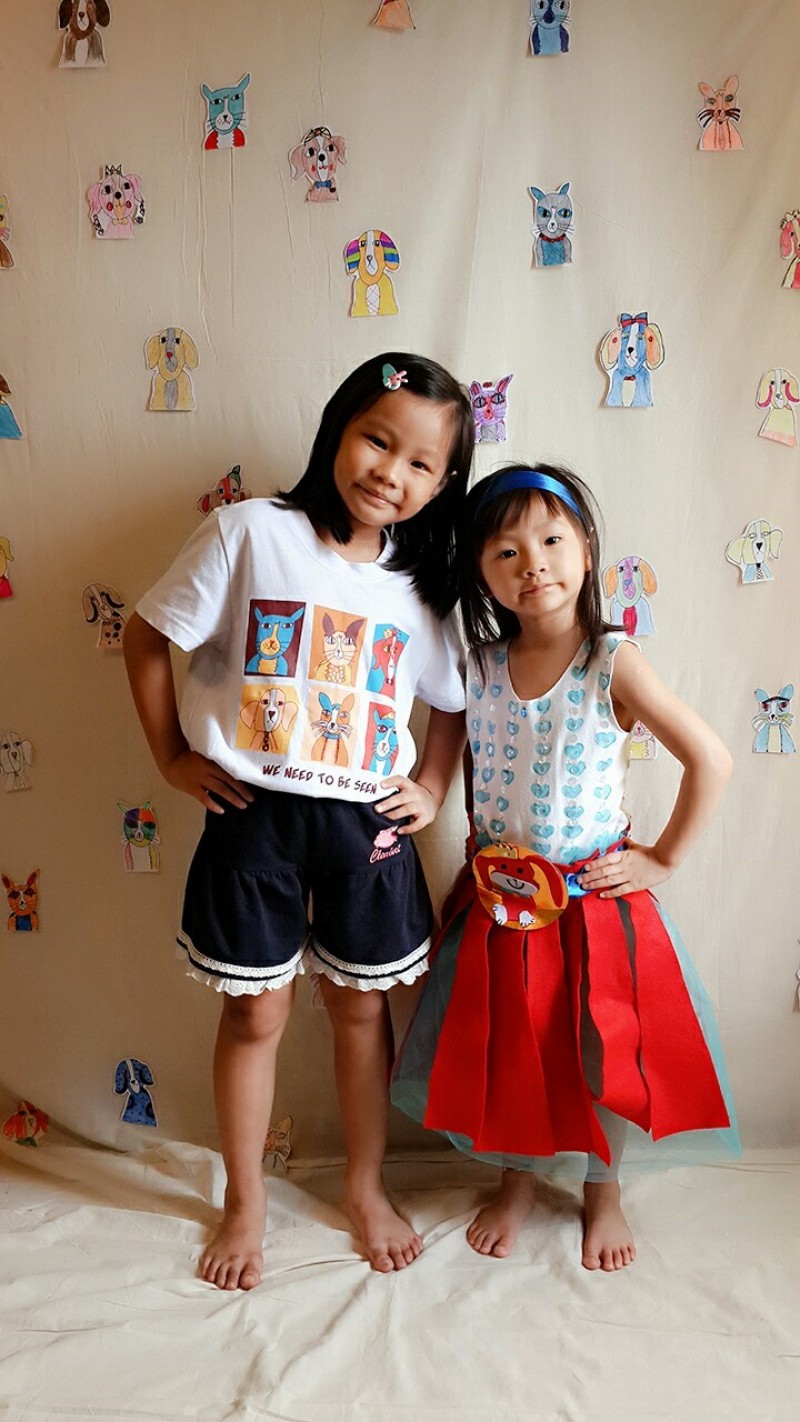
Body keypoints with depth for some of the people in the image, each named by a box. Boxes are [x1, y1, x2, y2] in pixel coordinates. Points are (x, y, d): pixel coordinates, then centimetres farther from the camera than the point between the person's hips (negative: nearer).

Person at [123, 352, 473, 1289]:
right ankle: (244, 1203, 34)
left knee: (362, 1005, 16)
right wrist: (173, 757, -4)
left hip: (367, 823, 3)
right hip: (255, 816, -2)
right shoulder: (251, 533, -8)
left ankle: (366, 1187, 39)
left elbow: (454, 700, 16)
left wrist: (433, 789, 4)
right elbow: (147, 636, -3)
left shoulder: (421, 585, 3)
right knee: (256, 1011, 11)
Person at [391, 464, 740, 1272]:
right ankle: (516, 1181, 43)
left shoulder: (613, 663, -16)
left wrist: (663, 859, -10)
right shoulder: (477, 666, -4)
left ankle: (603, 1191, 40)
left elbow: (710, 760, -14)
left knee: (599, 1053, 12)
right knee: (505, 1047, 16)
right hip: (496, 899, 3)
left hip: (592, 898, -3)